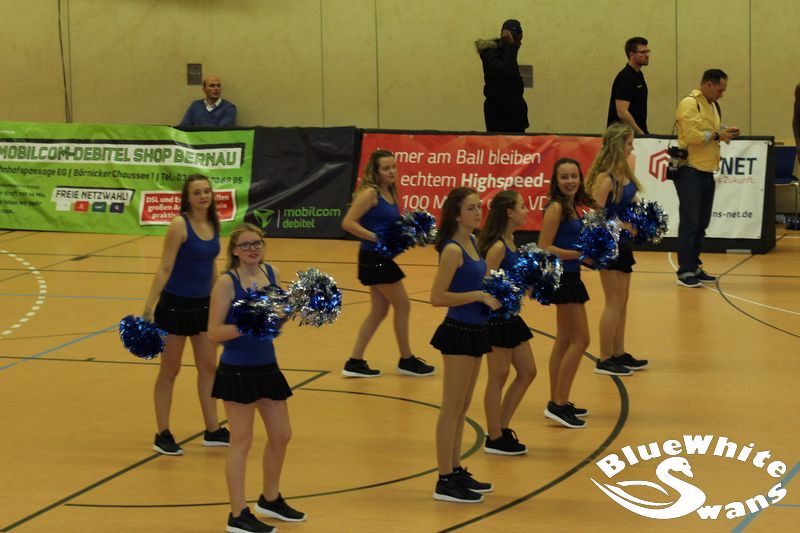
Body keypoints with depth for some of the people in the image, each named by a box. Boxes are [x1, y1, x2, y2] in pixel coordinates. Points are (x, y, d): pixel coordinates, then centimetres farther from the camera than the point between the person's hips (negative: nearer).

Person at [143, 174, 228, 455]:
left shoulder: (213, 224, 3)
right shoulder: (179, 225, -16)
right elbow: (165, 269, -18)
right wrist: (149, 307, -22)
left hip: (203, 305, 7)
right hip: (175, 305, -7)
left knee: (208, 367, 11)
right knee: (170, 371, 3)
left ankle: (213, 430, 21)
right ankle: (163, 435, 11)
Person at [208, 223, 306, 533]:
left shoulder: (272, 273, 3)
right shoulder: (227, 282, -14)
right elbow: (214, 333, -16)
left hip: (267, 367, 7)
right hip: (237, 371, -7)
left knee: (281, 436, 16)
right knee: (241, 442, 1)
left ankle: (270, 500, 37)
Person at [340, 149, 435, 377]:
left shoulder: (389, 193, 10)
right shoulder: (370, 193, -16)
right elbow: (348, 223, -22)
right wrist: (376, 238, -26)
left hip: (383, 258, 9)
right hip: (374, 258, -9)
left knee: (379, 311, 13)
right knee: (403, 305, 2)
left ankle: (355, 362, 15)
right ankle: (406, 361, 16)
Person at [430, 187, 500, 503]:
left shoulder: (472, 243, 9)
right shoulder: (452, 250, -17)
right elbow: (437, 298, -21)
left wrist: (489, 294, 4)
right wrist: (479, 295, -20)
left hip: (474, 331, 9)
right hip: (458, 333, -9)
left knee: (462, 407, 16)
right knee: (452, 409, -2)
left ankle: (456, 471, 26)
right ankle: (445, 481, 4)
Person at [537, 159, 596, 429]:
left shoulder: (575, 206, 10)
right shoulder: (556, 208, -16)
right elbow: (544, 248, -20)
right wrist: (580, 254, -24)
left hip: (570, 277, 9)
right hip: (562, 277, -9)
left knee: (565, 340, 15)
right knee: (580, 340, -7)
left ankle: (557, 402, 23)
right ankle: (559, 404, -3)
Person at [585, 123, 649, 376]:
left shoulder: (625, 173, 6)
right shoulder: (605, 178, -20)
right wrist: (623, 225, -22)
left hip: (622, 243, 9)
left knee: (622, 301, 16)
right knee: (614, 303, -2)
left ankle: (619, 353, 26)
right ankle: (604, 360, 6)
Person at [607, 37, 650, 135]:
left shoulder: (639, 75, 13)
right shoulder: (624, 78, -16)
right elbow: (622, 112, -23)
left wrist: (643, 133, 16)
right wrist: (640, 134, -21)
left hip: (638, 132, 9)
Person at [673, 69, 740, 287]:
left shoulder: (713, 105, 17)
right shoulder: (689, 104, -12)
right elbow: (693, 136, -22)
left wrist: (725, 131, 4)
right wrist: (717, 135, -13)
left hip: (707, 171, 9)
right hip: (690, 172, -9)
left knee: (701, 224, 13)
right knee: (689, 223, -6)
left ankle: (695, 267, 20)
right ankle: (684, 271, -3)